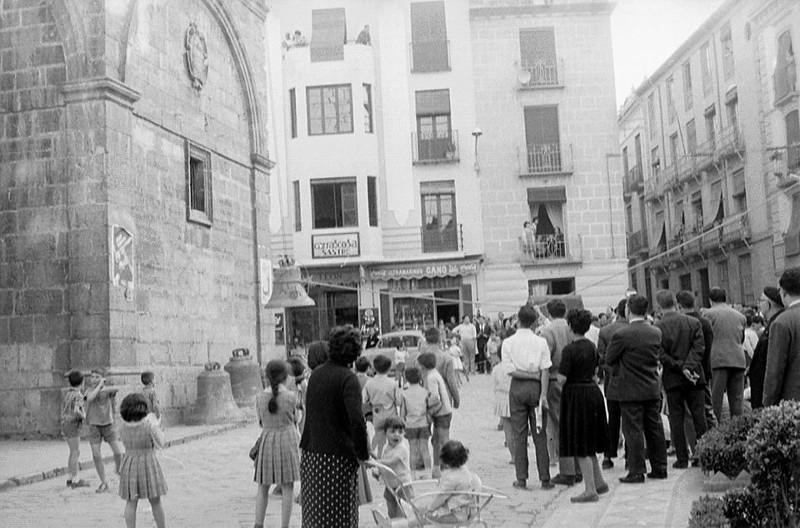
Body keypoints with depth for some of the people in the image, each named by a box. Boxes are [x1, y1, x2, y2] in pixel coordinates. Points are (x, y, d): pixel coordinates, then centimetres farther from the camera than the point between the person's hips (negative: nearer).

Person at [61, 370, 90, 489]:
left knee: (74, 452, 16)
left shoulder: (68, 394, 11)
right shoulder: (78, 395, -17)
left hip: (65, 424, 9)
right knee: (75, 453, -3)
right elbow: (76, 411, -33)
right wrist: (83, 416, -14)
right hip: (73, 425, -9)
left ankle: (70, 478, 20)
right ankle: (75, 481, 1)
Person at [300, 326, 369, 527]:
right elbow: (357, 421, -22)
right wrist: (363, 454, -12)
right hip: (338, 457, -7)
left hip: (311, 456, 7)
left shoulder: (316, 374, 10)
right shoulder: (348, 378, -12)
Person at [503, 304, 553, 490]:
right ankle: (545, 479, 7)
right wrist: (543, 394, -7)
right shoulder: (540, 342, -3)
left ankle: (521, 479, 7)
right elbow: (545, 371, -7)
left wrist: (528, 375, -2)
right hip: (536, 387, 0)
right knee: (540, 435, 5)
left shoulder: (508, 342, -4)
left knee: (519, 435, 6)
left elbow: (511, 371, -9)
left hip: (517, 389, 0)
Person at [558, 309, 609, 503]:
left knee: (581, 446, 0)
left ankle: (590, 490, 3)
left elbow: (562, 378, -19)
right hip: (593, 391, 8)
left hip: (576, 395, -8)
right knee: (588, 444, 20)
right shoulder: (591, 346, 6)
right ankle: (599, 482, 27)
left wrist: (558, 373, 0)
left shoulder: (570, 350, -18)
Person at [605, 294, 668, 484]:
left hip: (630, 389, -6)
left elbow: (609, 359, -7)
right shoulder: (656, 333, 2)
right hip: (653, 388, 6)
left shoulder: (621, 334, -16)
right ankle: (659, 467, 20)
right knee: (655, 428, 13)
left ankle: (636, 471, 2)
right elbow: (656, 355, 12)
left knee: (633, 430, 0)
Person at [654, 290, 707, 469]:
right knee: (699, 416, 8)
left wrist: (682, 368, -10)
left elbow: (661, 355, -12)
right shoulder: (693, 323, 0)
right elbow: (699, 348, -8)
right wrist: (688, 366, -13)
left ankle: (682, 459, 6)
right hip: (694, 377, 2)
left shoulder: (657, 328, -8)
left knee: (676, 419, 5)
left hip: (672, 379, -2)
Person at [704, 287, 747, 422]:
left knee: (715, 398, -3)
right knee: (736, 399, 7)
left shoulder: (709, 314, 0)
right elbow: (742, 339, 22)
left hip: (718, 360, -4)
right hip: (738, 360, 4)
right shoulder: (740, 316, 16)